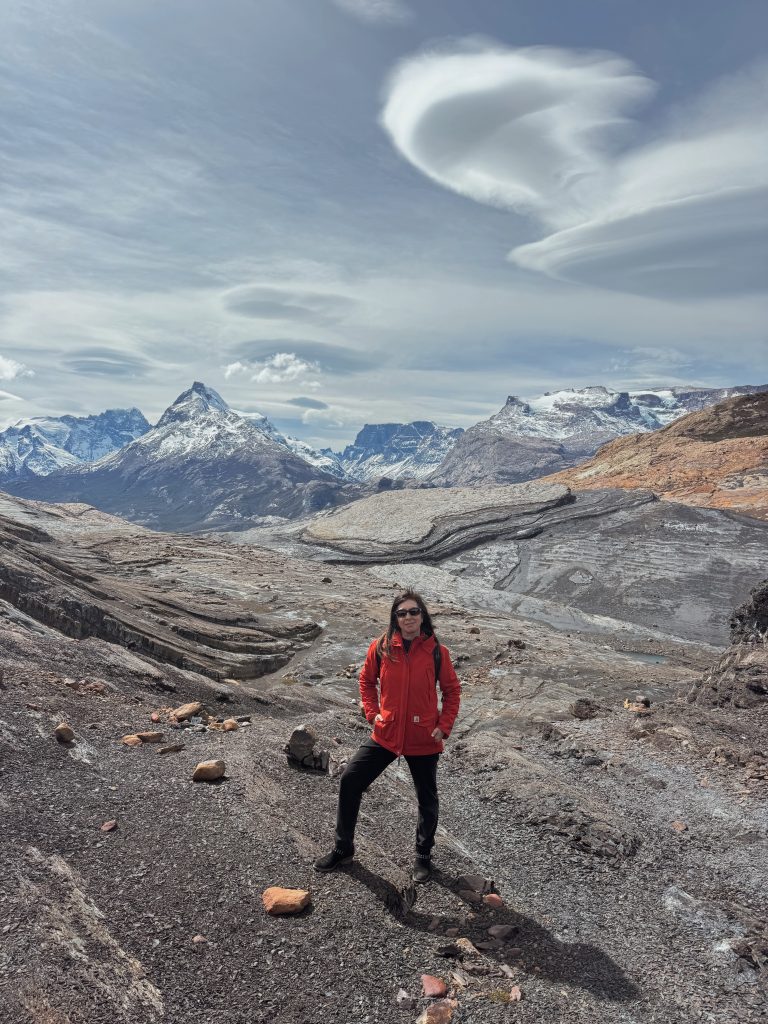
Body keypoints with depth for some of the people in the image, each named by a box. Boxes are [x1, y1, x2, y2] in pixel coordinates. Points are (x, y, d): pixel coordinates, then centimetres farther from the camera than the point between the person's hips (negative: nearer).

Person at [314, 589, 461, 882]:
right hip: (386, 734, 2)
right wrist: (373, 713, -1)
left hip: (424, 739, -1)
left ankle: (423, 856, 38)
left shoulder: (436, 651, -11)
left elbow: (452, 690, 1)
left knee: (427, 798, 14)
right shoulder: (381, 647, -8)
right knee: (350, 781, 1)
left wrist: (444, 726, -6)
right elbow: (366, 681, 9)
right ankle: (343, 848, 22)